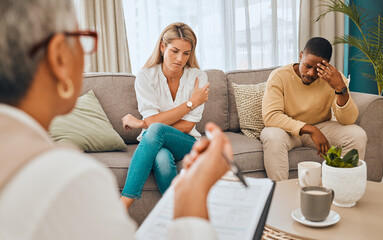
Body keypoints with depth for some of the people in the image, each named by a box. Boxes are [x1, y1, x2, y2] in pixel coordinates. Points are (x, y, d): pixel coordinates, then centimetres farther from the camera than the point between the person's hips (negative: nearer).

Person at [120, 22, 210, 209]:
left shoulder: (198, 78, -4)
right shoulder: (145, 77, -4)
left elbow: (187, 126, -9)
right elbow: (152, 119, -14)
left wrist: (142, 124, -10)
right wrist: (191, 102, -14)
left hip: (185, 143, 0)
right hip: (154, 143, 0)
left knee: (155, 130, -34)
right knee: (163, 159, -39)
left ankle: (122, 205, -33)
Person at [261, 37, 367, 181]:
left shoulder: (333, 78, -11)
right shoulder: (279, 76, -18)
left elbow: (348, 120, -17)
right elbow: (270, 115, -28)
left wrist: (341, 88, -34)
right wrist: (310, 130, -34)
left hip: (321, 128, 3)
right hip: (288, 130, -3)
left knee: (358, 135, -19)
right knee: (273, 137, -36)